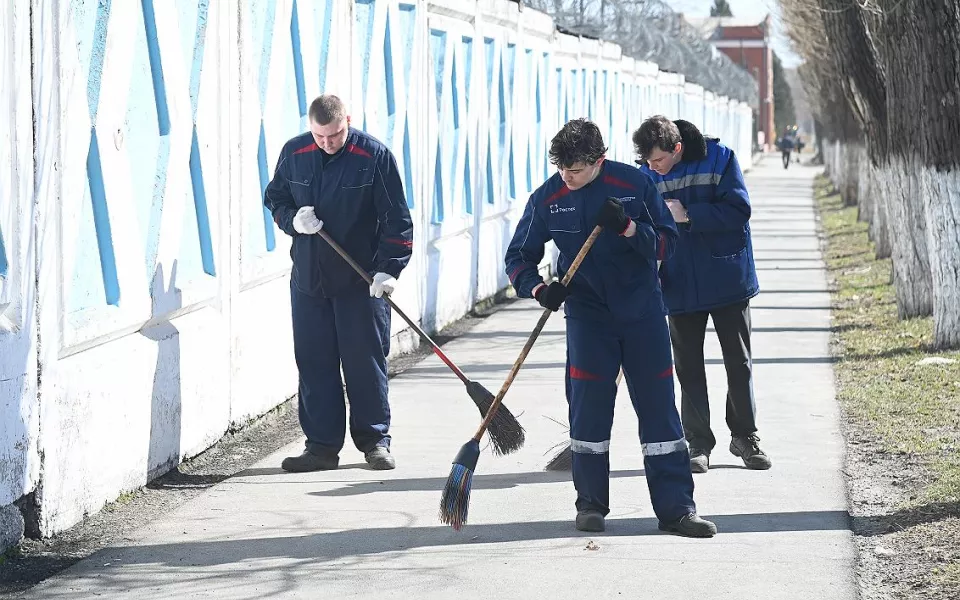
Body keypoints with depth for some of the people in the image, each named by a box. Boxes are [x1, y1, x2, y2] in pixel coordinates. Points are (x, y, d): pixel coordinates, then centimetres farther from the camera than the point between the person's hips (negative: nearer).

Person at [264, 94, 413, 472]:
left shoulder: (374, 156, -8)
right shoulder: (294, 154, 3)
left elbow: (396, 219, -7)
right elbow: (274, 199, 16)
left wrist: (388, 268, -16)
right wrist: (293, 219, -6)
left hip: (361, 281, -3)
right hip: (308, 279, 3)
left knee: (366, 361, 1)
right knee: (314, 363, 4)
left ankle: (375, 441, 12)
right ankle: (321, 446, 10)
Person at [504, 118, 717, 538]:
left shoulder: (635, 184, -8)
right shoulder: (547, 198, -4)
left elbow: (667, 242, -6)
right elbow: (519, 256, 3)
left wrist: (628, 228, -23)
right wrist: (538, 289, -17)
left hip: (642, 310, -1)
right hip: (586, 312, 1)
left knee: (658, 406, 0)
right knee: (588, 409, -1)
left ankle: (675, 508, 3)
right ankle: (591, 505, 12)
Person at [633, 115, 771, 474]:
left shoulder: (719, 159, -11)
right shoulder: (646, 175, -4)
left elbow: (739, 210, -15)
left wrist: (689, 216, -23)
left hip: (727, 279, -2)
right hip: (680, 286, 2)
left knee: (739, 363, 8)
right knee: (688, 367, 4)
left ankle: (745, 437, 21)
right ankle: (698, 443, 12)